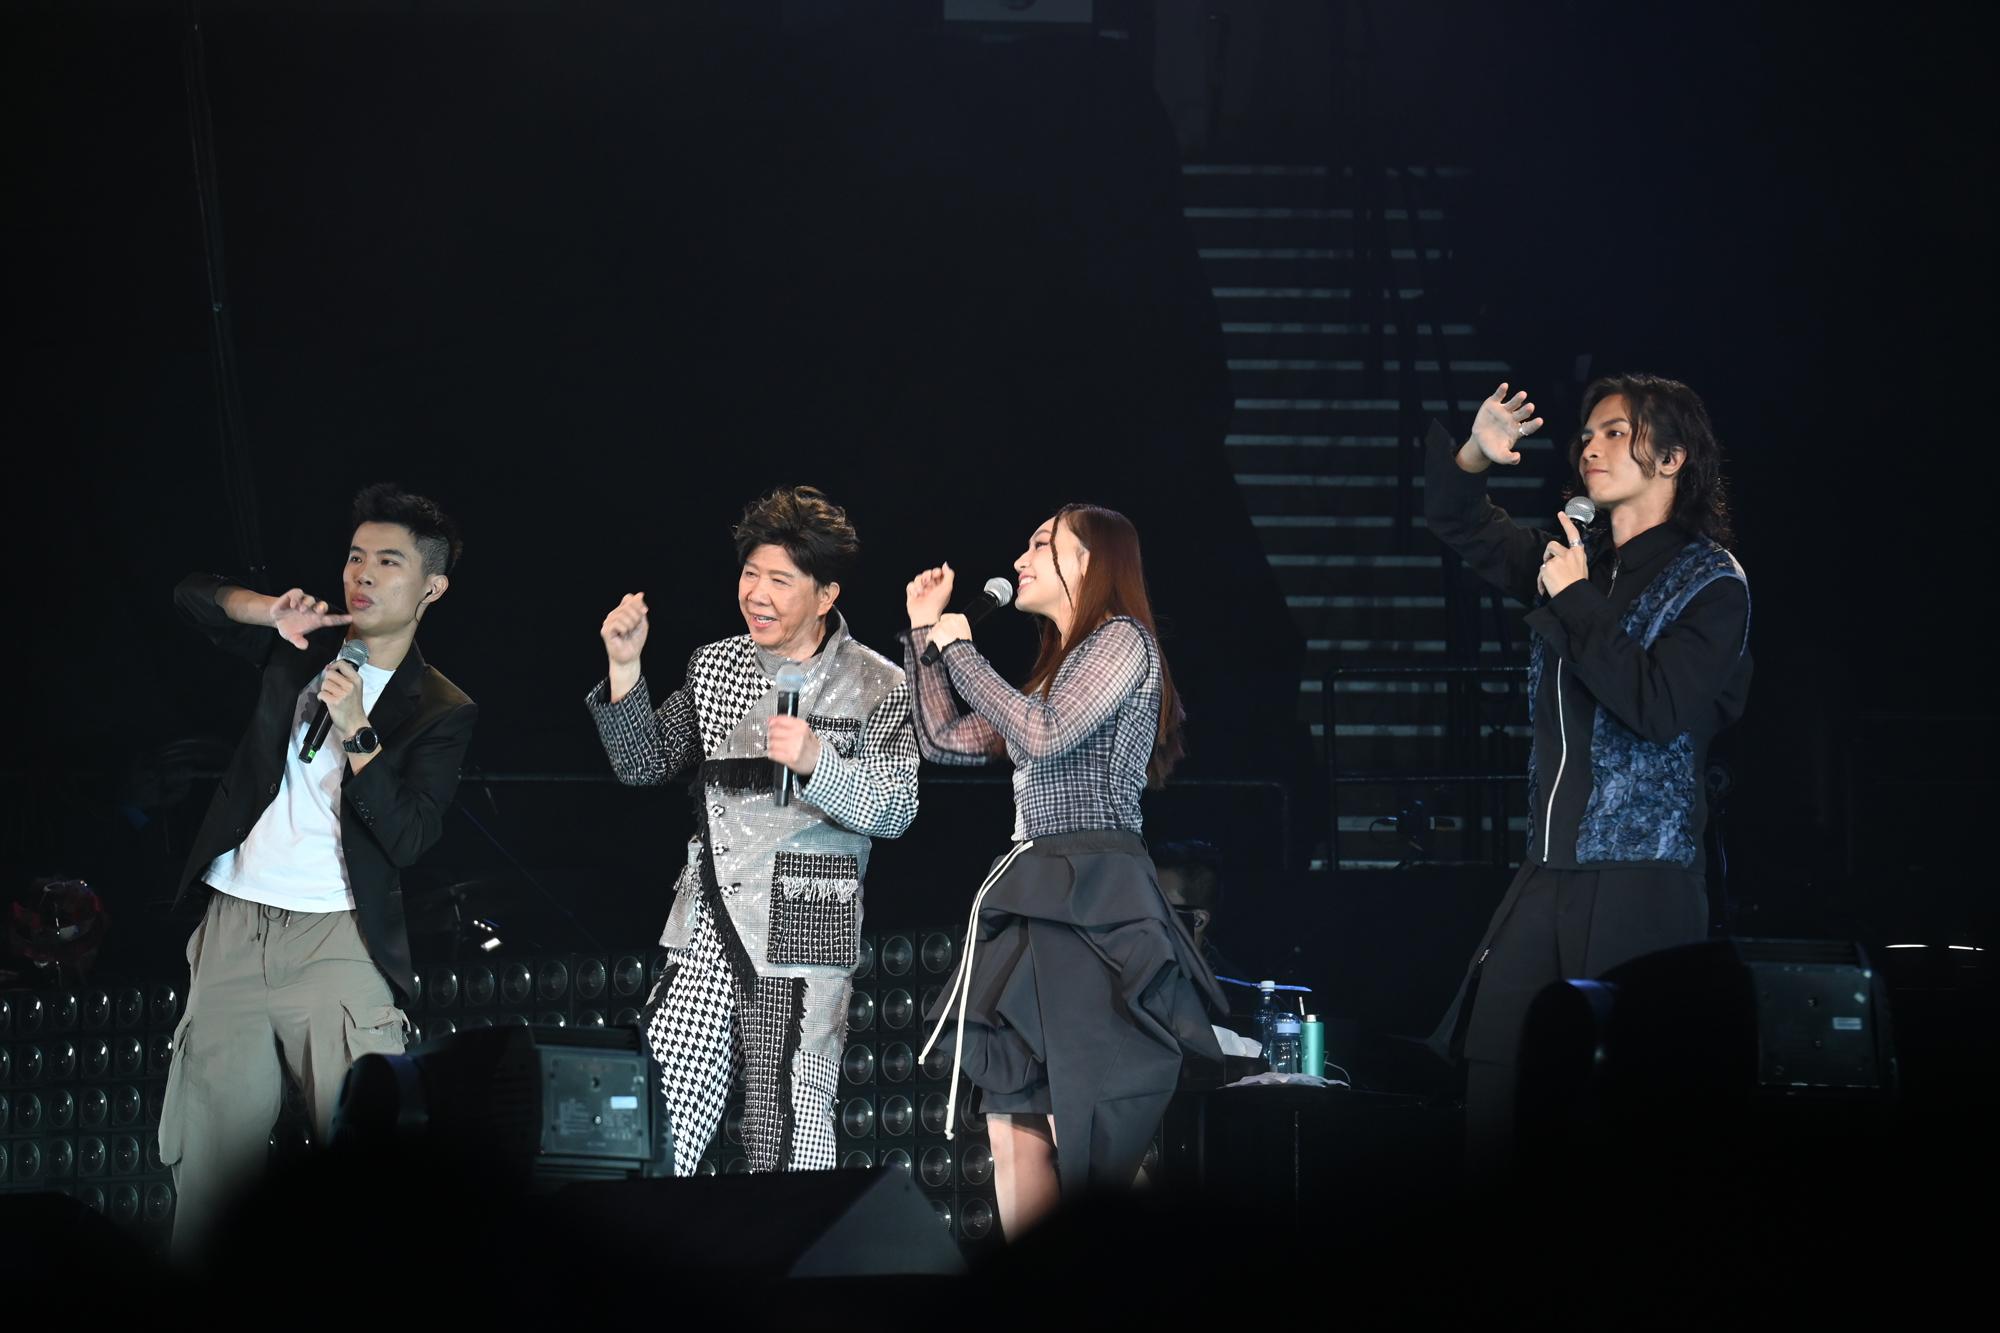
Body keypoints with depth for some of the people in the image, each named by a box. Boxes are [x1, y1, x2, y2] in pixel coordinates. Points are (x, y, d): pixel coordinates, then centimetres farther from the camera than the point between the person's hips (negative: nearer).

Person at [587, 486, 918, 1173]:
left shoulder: (878, 688, -1)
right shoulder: (715, 666, 14)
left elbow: (896, 809, -7)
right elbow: (645, 763, 13)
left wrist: (817, 762, -23)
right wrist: (625, 666, 0)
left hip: (803, 936, -5)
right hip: (708, 934, 5)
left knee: (785, 1131, -3)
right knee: (657, 1123, 0)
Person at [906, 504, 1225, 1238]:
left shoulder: (1123, 640, -4)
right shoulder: (1057, 666, 23)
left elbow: (1045, 734, -17)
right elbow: (945, 741, 26)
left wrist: (961, 651, -6)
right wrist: (925, 634, 23)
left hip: (1092, 901, -9)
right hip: (1039, 900, 9)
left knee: (1087, 1135, -12)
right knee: (1016, 1130, 4)